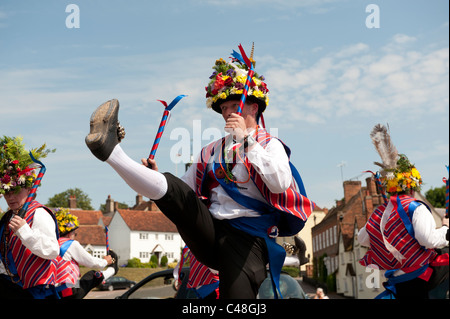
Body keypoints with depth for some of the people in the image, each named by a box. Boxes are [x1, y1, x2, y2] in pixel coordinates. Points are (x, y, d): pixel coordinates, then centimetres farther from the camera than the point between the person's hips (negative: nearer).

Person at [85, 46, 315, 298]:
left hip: (246, 238, -3)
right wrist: (156, 175, 2)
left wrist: (247, 140, -15)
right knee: (172, 188, -19)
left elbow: (281, 184, -14)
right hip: (208, 231, 3)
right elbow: (185, 194, 20)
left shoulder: (270, 145, 7)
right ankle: (111, 150, -30)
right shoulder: (211, 151, 23)